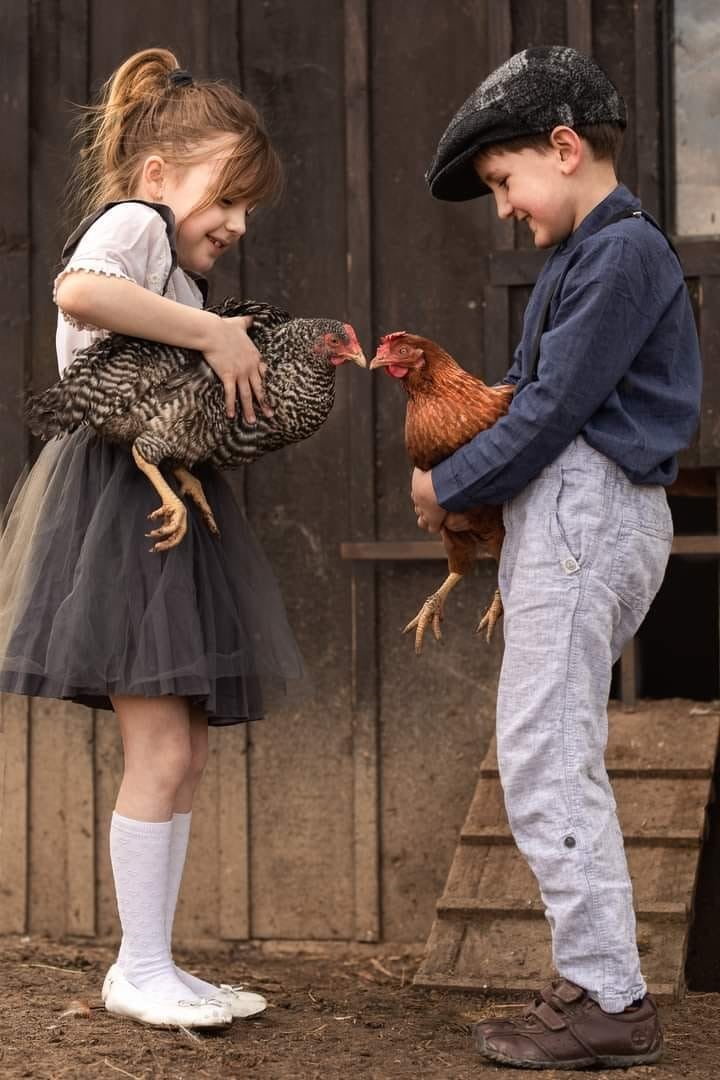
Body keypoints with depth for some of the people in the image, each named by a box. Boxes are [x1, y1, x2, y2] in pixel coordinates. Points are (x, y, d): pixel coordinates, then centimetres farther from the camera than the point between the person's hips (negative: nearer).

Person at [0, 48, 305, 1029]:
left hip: (169, 511, 10)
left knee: (184, 753, 9)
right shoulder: (132, 221, -7)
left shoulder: (180, 268, 23)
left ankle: (148, 965, 15)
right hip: (121, 504, -10)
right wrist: (215, 332, -25)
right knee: (161, 753, -9)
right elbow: (80, 289, -30)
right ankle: (142, 970, 0)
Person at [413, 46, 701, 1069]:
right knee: (557, 757, 12)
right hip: (563, 515, 11)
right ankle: (595, 983, 16)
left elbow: (553, 408, -15)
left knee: (544, 755, -12)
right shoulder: (580, 256, 21)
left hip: (587, 510, -11)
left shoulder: (624, 252, -11)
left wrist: (448, 488, -6)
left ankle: (610, 998, -10)